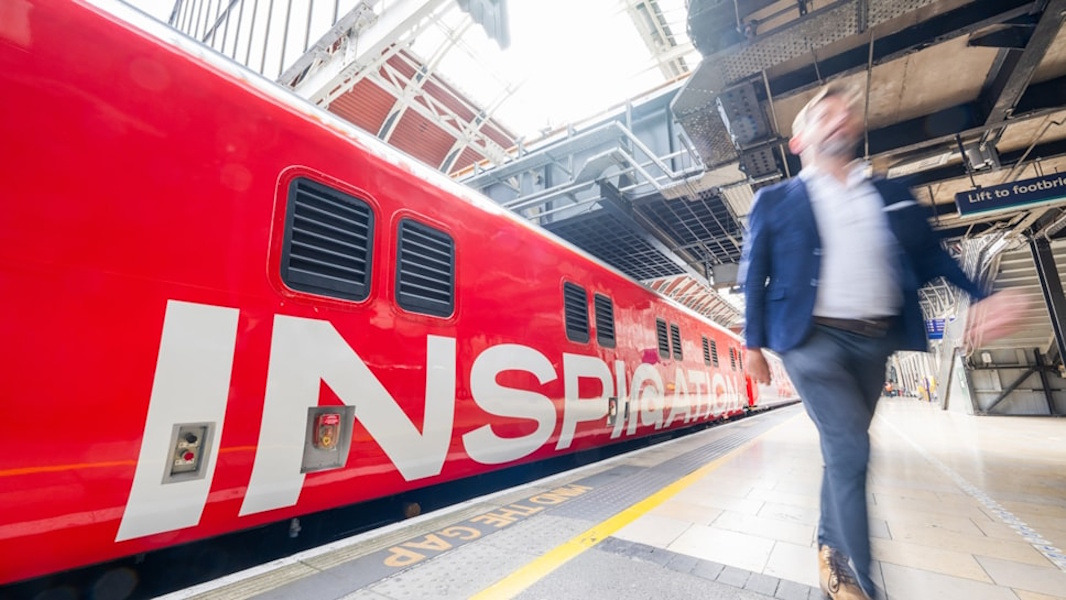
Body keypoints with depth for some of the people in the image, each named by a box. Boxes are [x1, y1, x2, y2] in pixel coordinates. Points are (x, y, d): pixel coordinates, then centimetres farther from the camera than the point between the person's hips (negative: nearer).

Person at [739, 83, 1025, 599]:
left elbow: (930, 256, 15)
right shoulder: (774, 201, 2)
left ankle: (831, 550, 31)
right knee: (849, 447, -12)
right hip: (812, 339, -4)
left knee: (844, 448, 13)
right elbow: (754, 276, 0)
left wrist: (981, 297, -2)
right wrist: (753, 342, -2)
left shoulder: (892, 195, 15)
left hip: (874, 341, 5)